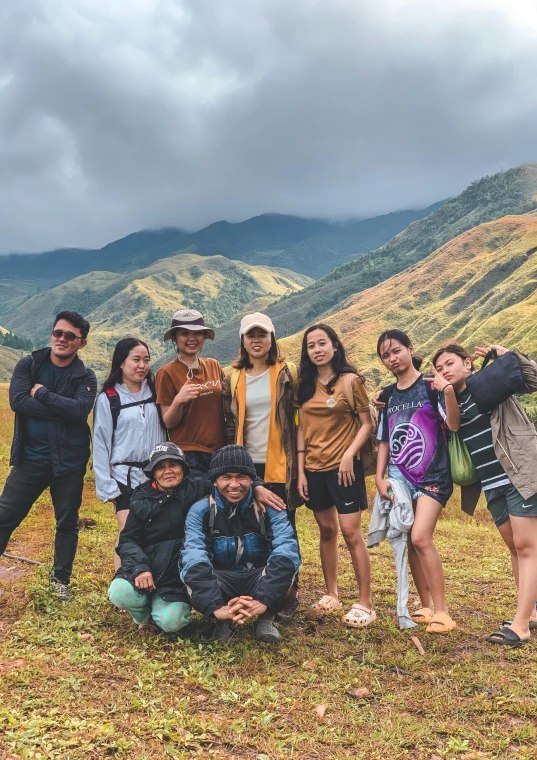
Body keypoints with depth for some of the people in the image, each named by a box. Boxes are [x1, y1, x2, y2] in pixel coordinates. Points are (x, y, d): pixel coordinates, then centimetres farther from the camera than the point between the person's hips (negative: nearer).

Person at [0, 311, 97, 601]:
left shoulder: (85, 377, -1)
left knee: (68, 522, 10)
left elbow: (80, 410, -20)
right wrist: (62, 409, -18)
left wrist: (41, 393, -17)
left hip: (69, 461, 0)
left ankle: (61, 581, 26)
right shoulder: (28, 365, 1)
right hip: (30, 458, 0)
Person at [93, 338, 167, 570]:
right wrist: (107, 487, -7)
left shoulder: (154, 392, 7)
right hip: (126, 478, -3)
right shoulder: (108, 399, -2)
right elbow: (101, 445, -2)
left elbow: (165, 431, 9)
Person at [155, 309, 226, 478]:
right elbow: (168, 423, -6)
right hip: (188, 456, -4)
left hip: (219, 451, 4)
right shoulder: (167, 373, -5)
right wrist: (178, 401, -24)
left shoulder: (214, 366, 6)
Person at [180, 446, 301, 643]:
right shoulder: (200, 510, -11)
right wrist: (216, 607, -42)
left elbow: (286, 551, -26)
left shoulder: (269, 507, -12)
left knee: (285, 570, -34)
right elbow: (194, 558, -25)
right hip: (221, 581, 1)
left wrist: (263, 600, -42)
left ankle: (266, 619, -3)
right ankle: (222, 621, -2)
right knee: (192, 575, -32)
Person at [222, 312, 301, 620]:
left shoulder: (287, 374, 0)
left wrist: (298, 461, -5)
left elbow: (299, 417, 1)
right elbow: (229, 424, 10)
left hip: (279, 465, -3)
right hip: (247, 465, 3)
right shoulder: (234, 379, 8)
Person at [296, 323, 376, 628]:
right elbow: (303, 429, 9)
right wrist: (301, 471, 5)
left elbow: (367, 424, -5)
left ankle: (365, 604, 5)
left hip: (343, 466, -5)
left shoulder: (350, 380, -5)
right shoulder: (306, 384, 8)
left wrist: (349, 454, -18)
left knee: (352, 533, -5)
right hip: (314, 468, 5)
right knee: (326, 530, 13)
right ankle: (332, 596, 25)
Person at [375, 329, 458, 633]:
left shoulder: (431, 386, -7)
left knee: (421, 537, -17)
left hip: (433, 476, -5)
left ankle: (442, 611, -7)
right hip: (399, 478, 6)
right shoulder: (387, 396, 8)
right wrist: (380, 477, 5)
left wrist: (449, 392, -32)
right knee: (409, 542, 6)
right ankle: (427, 606, 19)